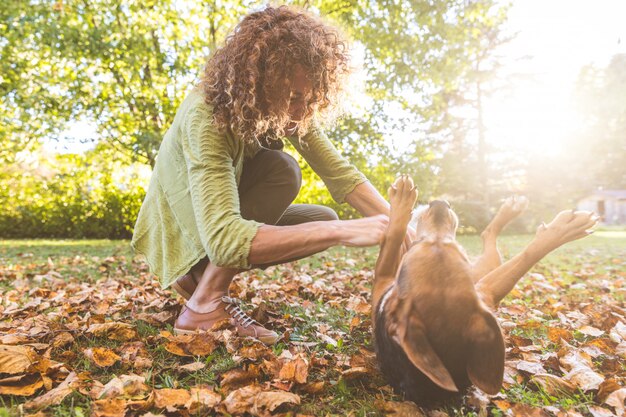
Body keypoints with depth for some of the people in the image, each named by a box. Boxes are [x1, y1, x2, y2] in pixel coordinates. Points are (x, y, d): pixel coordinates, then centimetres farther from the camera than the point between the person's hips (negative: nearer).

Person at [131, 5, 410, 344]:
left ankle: (200, 276, 0)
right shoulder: (205, 118, -34)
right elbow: (223, 239, -45)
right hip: (185, 234, -7)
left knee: (324, 219, -7)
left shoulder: (285, 108, -14)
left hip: (231, 219, 7)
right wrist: (343, 231, -49)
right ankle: (204, 307, -20)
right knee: (282, 170, -27)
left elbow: (340, 173, -17)